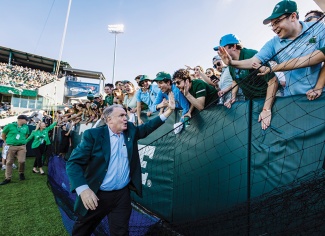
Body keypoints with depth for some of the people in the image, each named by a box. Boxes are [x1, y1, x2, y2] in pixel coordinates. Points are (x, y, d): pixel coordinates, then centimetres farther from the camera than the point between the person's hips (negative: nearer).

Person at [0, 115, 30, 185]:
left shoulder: (26, 127, 8)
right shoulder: (10, 126, -2)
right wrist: (7, 142, 12)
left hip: (22, 146, 2)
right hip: (11, 147, -1)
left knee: (22, 161, -10)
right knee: (9, 162, 4)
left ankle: (21, 173, 17)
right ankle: (8, 178, 14)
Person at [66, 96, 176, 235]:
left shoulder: (130, 130, 1)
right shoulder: (93, 134, -14)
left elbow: (148, 127, 9)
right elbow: (73, 162, -15)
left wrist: (169, 109, -1)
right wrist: (83, 189, -28)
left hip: (122, 194, 3)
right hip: (96, 195, -2)